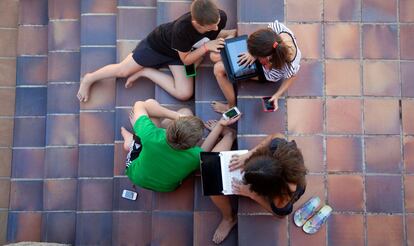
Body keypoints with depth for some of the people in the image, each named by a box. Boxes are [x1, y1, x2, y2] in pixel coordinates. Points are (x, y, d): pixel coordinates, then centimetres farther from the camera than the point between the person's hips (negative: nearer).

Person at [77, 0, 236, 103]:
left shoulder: (220, 17, -30)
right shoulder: (182, 28, -42)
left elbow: (215, 34, -4)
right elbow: (185, 59, -27)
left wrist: (229, 35, -22)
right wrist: (206, 47, -36)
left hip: (185, 50, 5)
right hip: (159, 43, -4)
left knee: (185, 94, -12)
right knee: (123, 71, 4)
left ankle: (145, 72, 5)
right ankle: (89, 79, 34)